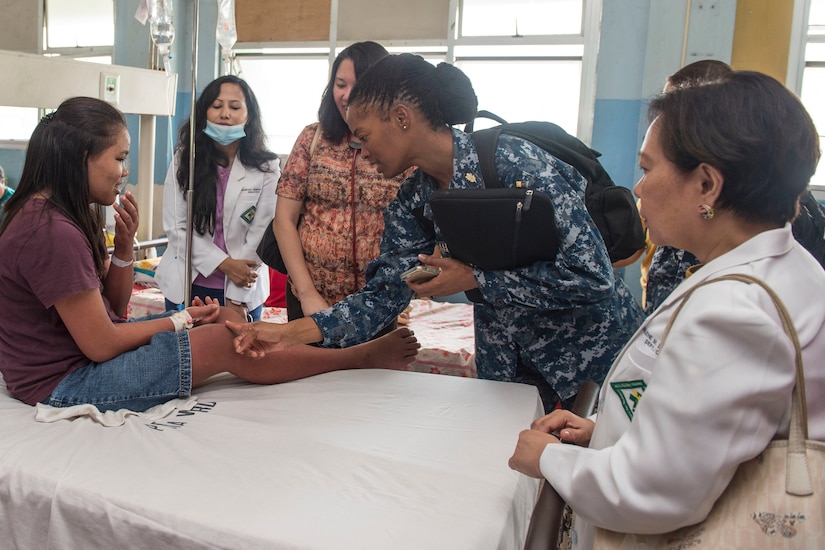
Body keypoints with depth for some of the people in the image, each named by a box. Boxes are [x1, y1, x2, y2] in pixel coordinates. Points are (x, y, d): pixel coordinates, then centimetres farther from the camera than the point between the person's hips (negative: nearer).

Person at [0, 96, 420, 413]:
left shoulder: (61, 214, 6)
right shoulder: (52, 231, -26)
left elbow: (113, 308, 8)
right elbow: (101, 343, -24)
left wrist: (124, 245, -7)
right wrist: (182, 320, -11)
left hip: (88, 349, 10)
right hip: (64, 383, -10)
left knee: (225, 318, 4)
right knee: (224, 342, -14)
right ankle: (364, 357, 0)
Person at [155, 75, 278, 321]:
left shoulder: (266, 168, -5)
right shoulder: (184, 160, -1)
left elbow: (261, 234, -9)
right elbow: (176, 227, -6)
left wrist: (237, 298, -13)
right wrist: (224, 263, -17)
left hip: (243, 290, -1)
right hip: (186, 285, 2)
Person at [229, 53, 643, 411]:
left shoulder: (513, 162, -24)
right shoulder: (413, 204, -4)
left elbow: (591, 274, -25)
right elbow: (383, 296, -4)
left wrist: (477, 277, -23)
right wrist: (290, 332, -15)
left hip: (592, 351, -5)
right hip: (507, 363, 6)